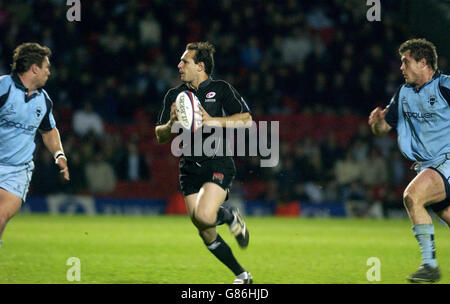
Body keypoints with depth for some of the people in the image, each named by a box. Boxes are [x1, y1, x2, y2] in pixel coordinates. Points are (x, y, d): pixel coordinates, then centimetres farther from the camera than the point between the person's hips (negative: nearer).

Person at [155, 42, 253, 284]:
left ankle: (231, 216, 7)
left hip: (218, 163, -5)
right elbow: (160, 136, 10)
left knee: (203, 216, -27)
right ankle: (242, 275, 17)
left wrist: (213, 121, -17)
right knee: (206, 234, 1)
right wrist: (171, 124, -12)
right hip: (190, 168, 5)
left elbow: (246, 120, -6)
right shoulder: (174, 95, 12)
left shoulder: (221, 89, 1)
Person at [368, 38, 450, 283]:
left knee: (412, 196, -25)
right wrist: (377, 120, -4)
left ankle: (430, 264, -19)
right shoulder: (404, 93, 13)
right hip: (428, 166, 7)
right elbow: (382, 128, 18)